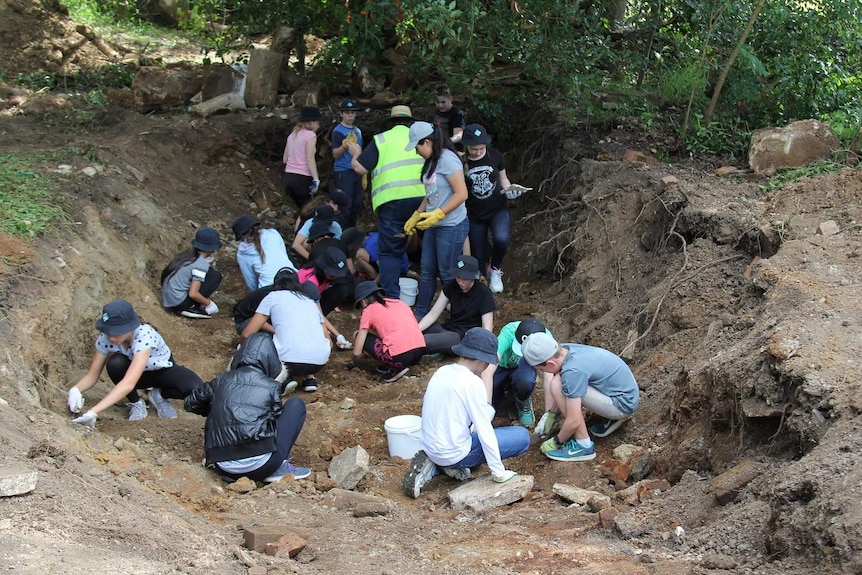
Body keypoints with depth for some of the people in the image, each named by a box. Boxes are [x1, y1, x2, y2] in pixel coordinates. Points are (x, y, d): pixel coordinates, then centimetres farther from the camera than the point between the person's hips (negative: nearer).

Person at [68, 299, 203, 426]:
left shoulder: (144, 336, -40)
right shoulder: (105, 339, -25)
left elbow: (129, 383, -50)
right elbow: (92, 375, -15)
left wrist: (92, 412, -58)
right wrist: (75, 390, -40)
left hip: (163, 370, -3)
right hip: (134, 373, 3)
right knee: (115, 363, -33)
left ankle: (160, 396, 0)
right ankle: (135, 402, -5)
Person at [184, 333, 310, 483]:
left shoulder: (222, 380, 11)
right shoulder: (271, 387, 3)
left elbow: (190, 403, 25)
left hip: (224, 468, 5)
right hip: (260, 465, -5)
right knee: (296, 404, 13)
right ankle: (279, 469, 7)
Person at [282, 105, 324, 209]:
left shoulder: (292, 135, 15)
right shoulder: (310, 135, -6)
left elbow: (285, 159, 15)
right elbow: (310, 159, -15)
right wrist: (316, 179, -18)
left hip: (288, 177, 7)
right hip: (302, 177, -7)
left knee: (301, 208, 16)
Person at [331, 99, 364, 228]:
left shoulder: (357, 131, 16)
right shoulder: (338, 131, -6)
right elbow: (335, 154, -10)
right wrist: (344, 145, -28)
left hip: (356, 171, 7)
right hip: (343, 172, -7)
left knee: (357, 205, 8)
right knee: (346, 205, -10)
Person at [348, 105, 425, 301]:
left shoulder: (381, 139, 5)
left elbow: (360, 167, 0)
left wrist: (356, 153, 21)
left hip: (391, 201, -2)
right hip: (422, 198, 2)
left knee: (390, 251, 7)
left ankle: (391, 298, 1)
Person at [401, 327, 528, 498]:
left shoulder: (441, 372, 4)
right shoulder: (472, 383, -18)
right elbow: (485, 431, -15)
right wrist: (499, 473, -8)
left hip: (429, 446, 7)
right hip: (453, 453, -7)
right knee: (522, 436, 0)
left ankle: (433, 465, 12)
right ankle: (456, 465, -1)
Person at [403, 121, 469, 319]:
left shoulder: (447, 159, -18)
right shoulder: (431, 161, 11)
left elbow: (461, 194, -22)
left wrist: (437, 214, -24)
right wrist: (416, 217, 21)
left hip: (451, 226, -9)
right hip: (433, 226, 9)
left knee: (447, 274, 0)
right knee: (427, 272, 14)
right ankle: (419, 315, 23)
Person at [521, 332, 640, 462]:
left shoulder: (572, 371, -30)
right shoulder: (565, 350, -5)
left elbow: (574, 422, -25)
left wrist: (556, 442, -9)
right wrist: (551, 415, 16)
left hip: (624, 404, -9)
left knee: (557, 385, -20)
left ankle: (583, 445, -11)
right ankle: (609, 418, 17)